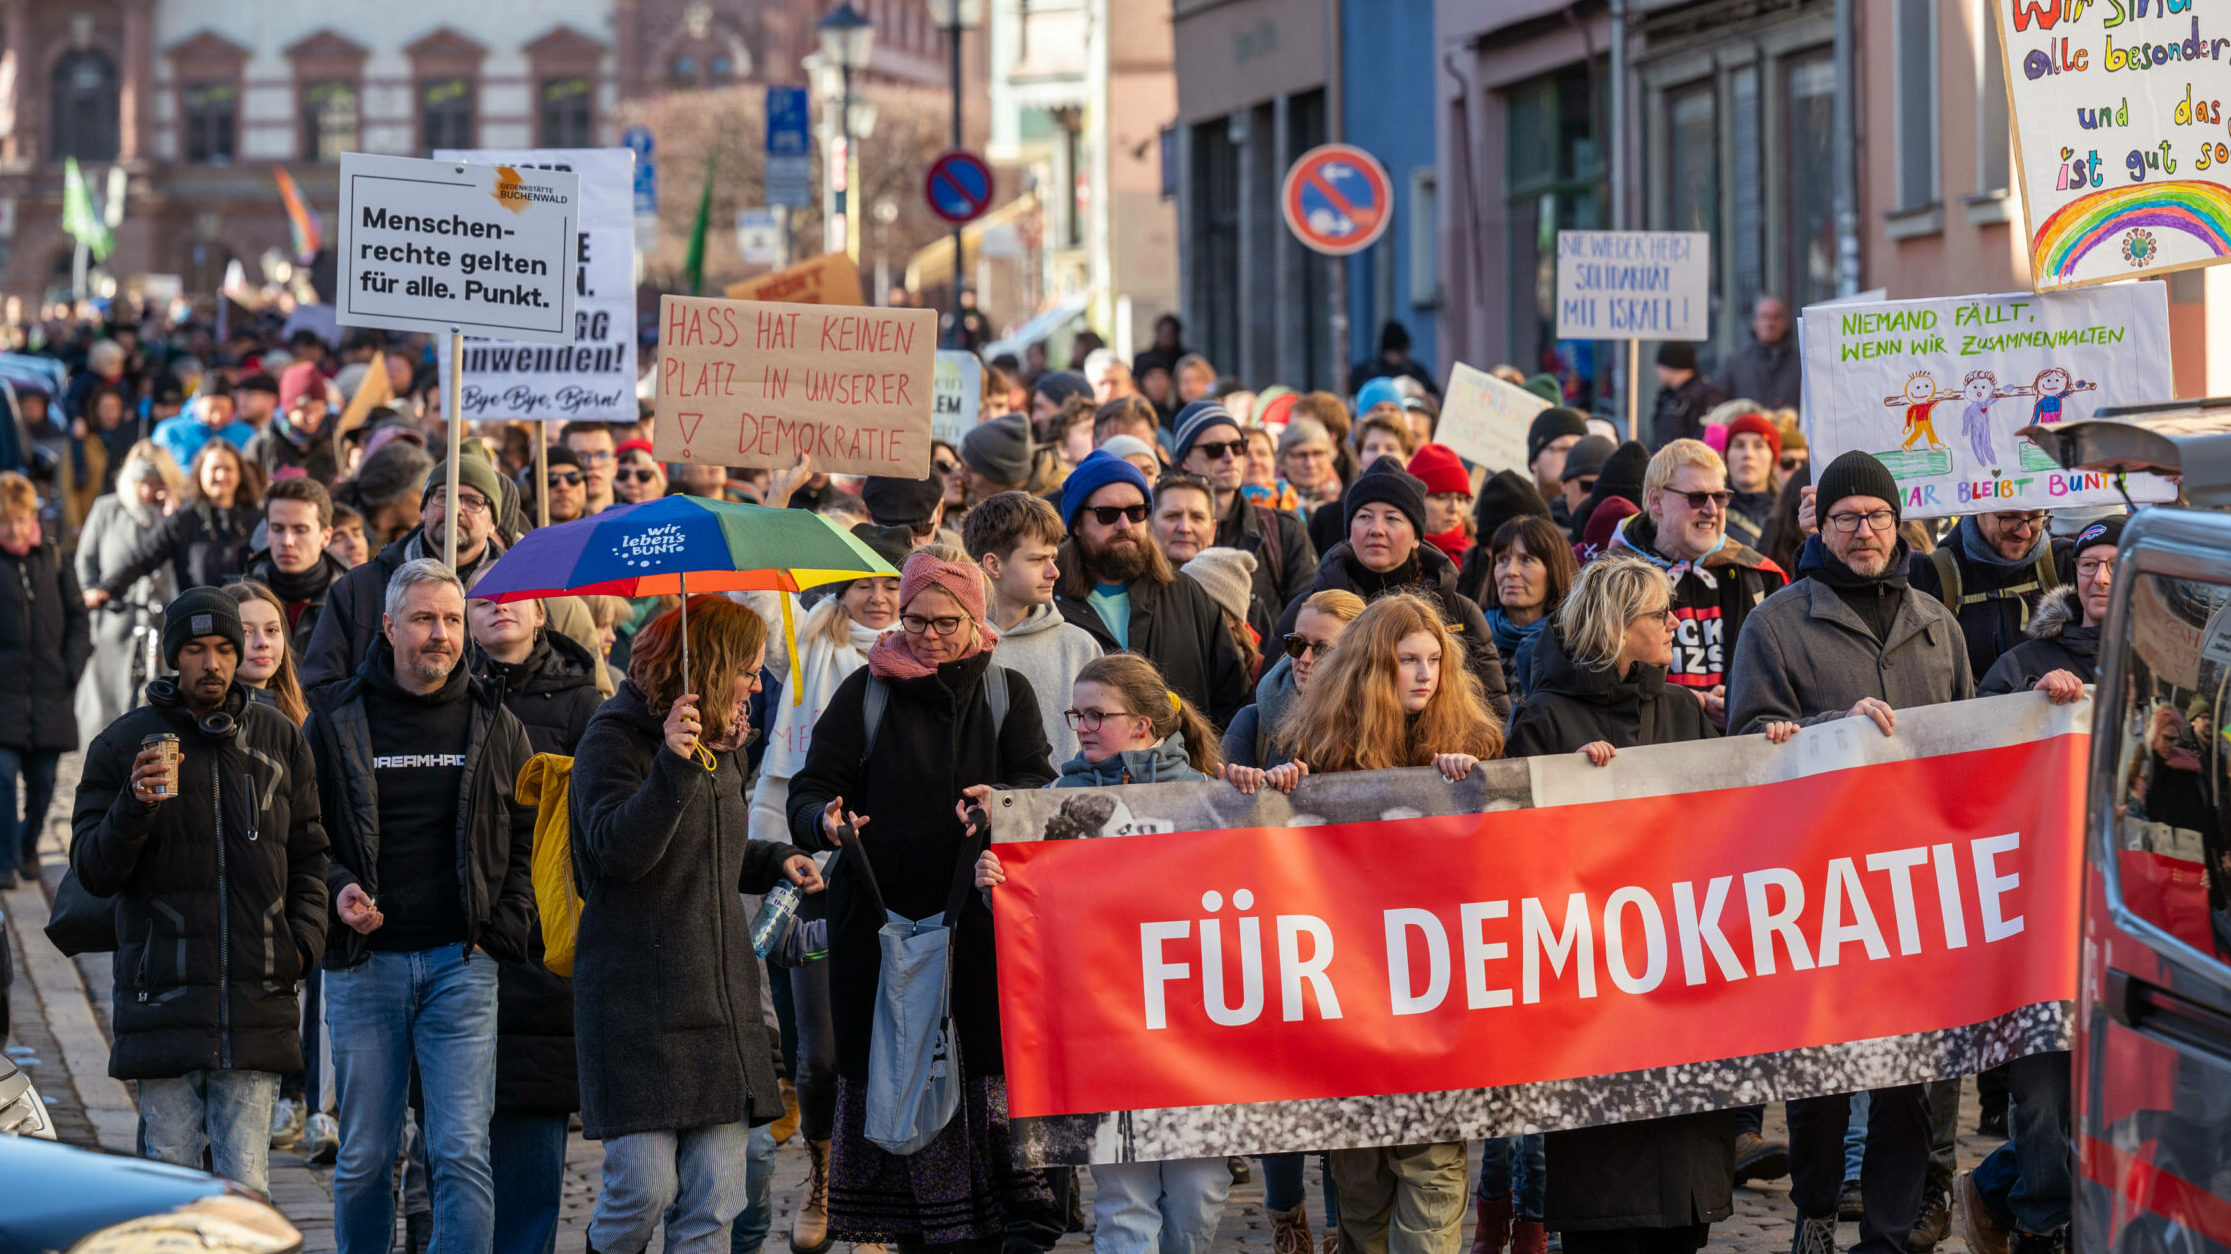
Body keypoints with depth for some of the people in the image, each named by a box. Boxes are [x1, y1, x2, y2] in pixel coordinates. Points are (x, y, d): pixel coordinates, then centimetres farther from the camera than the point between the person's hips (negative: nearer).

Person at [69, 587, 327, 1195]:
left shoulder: (279, 739, 11)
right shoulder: (122, 745, 3)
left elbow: (307, 854, 17)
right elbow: (93, 871, 0)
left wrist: (304, 940, 1)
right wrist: (135, 806, -18)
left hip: (257, 1001, 1)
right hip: (162, 998, -1)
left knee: (246, 1179, -2)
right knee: (172, 1172, 0)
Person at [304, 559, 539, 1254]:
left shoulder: (495, 725, 9)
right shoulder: (336, 720, 5)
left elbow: (528, 838, 12)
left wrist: (502, 930, 0)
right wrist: (335, 887, -9)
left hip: (460, 962, 0)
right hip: (365, 963, 0)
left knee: (462, 1152, -8)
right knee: (364, 1157, 6)